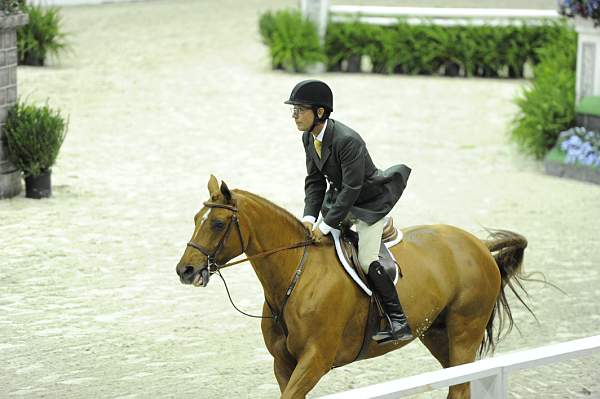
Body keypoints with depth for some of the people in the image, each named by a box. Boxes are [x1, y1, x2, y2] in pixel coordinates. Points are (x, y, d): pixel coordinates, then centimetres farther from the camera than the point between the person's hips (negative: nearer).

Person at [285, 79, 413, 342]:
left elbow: (351, 188, -31)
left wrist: (326, 225, -30)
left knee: (367, 260, -19)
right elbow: (314, 181, 1)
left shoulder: (347, 141, -32)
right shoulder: (309, 138, -6)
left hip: (370, 202, -9)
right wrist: (310, 217, -14)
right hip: (340, 197, 9)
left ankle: (399, 322, -14)